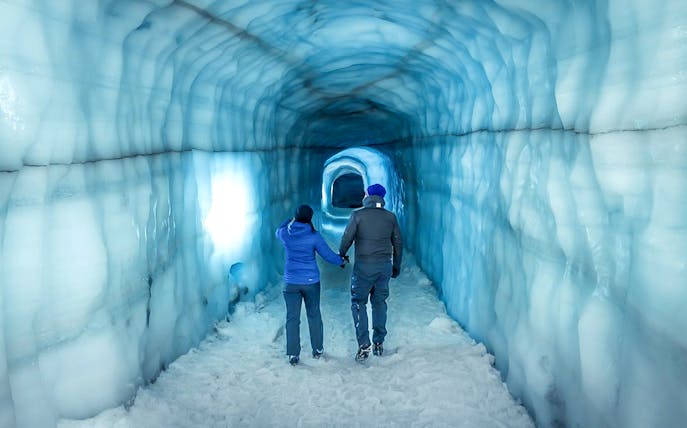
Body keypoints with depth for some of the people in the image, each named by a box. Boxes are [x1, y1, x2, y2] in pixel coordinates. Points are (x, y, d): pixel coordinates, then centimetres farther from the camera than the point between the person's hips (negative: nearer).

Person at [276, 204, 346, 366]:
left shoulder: (285, 234, -6)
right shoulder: (314, 236, -13)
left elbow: (278, 231, 19)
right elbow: (328, 255, -5)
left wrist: (292, 220, 22)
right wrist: (341, 261, 13)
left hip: (291, 282, 1)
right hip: (311, 281, -1)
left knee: (292, 318, 6)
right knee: (314, 315, 15)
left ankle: (293, 354, 7)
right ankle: (317, 349, 25)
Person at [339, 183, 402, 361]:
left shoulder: (358, 215, -8)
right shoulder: (390, 217, 4)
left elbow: (347, 238, -6)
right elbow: (398, 243, 8)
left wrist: (341, 255, 14)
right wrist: (396, 266, 20)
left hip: (364, 266, -4)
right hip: (385, 265, 4)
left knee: (358, 303, 6)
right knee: (380, 302, 15)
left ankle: (364, 345, -3)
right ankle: (379, 343, 20)